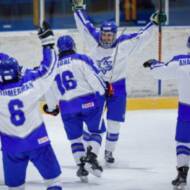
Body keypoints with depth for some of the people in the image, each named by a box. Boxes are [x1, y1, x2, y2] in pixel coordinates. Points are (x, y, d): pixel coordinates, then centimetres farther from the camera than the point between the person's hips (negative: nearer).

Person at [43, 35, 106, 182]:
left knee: (75, 137, 16)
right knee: (96, 131, 10)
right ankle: (92, 156, -11)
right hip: (88, 101, -3)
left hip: (67, 107, 3)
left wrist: (51, 108, 30)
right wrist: (102, 93, -3)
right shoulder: (81, 59, 0)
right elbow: (93, 77, -10)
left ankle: (81, 165, 7)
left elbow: (50, 90, 16)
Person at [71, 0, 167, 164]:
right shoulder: (94, 41, -7)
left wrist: (154, 22, -20)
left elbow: (142, 36, -13)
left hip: (117, 88, -1)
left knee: (114, 123, 4)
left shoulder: (125, 44, -14)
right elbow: (85, 25, 3)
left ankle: (109, 151, 19)